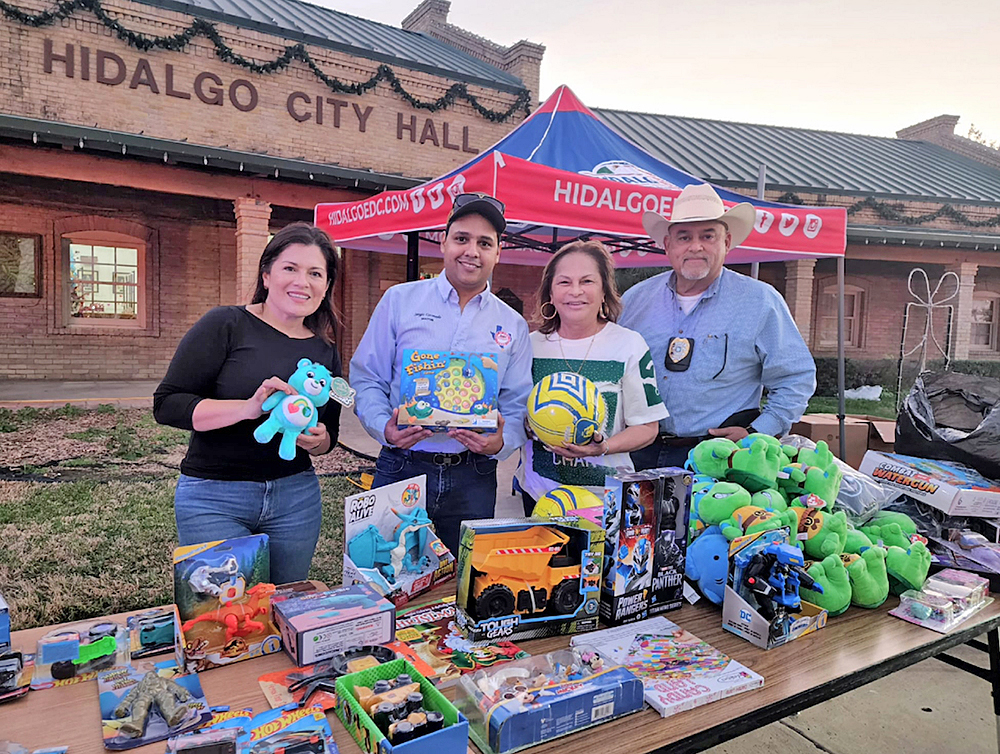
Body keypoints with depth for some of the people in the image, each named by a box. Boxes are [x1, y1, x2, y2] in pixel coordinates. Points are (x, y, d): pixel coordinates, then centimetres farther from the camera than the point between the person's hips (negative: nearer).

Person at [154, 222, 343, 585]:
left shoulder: (325, 352, 7)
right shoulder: (226, 325, -8)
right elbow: (167, 404, -12)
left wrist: (318, 439, -8)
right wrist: (247, 408, -25)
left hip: (295, 495, 5)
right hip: (213, 497, -4)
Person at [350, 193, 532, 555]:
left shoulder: (512, 326, 7)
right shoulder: (399, 300, 2)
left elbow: (518, 406, 6)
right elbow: (366, 379, 2)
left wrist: (501, 442, -15)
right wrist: (385, 428, -16)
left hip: (473, 480, 2)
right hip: (401, 468, -1)